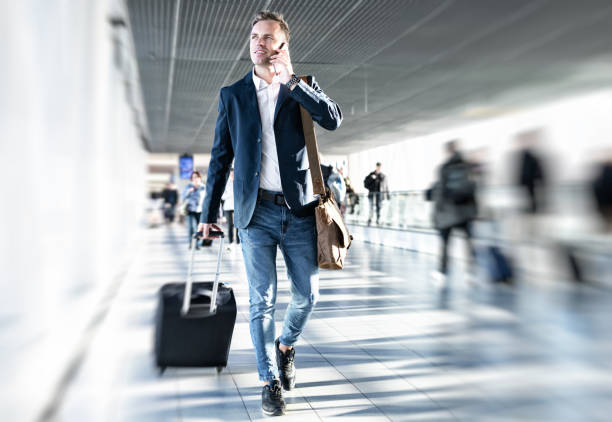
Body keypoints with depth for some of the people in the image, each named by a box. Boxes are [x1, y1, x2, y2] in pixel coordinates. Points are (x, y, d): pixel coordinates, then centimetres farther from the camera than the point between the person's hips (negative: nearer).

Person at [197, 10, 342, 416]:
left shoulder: (303, 88, 7)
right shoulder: (232, 95, 8)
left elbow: (333, 119, -13)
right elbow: (221, 156, 9)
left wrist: (290, 80, -15)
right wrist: (210, 210, 7)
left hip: (300, 210, 1)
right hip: (257, 212, 0)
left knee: (308, 294, 8)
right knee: (262, 301, 1)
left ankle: (286, 345, 38)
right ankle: (271, 381, 15)